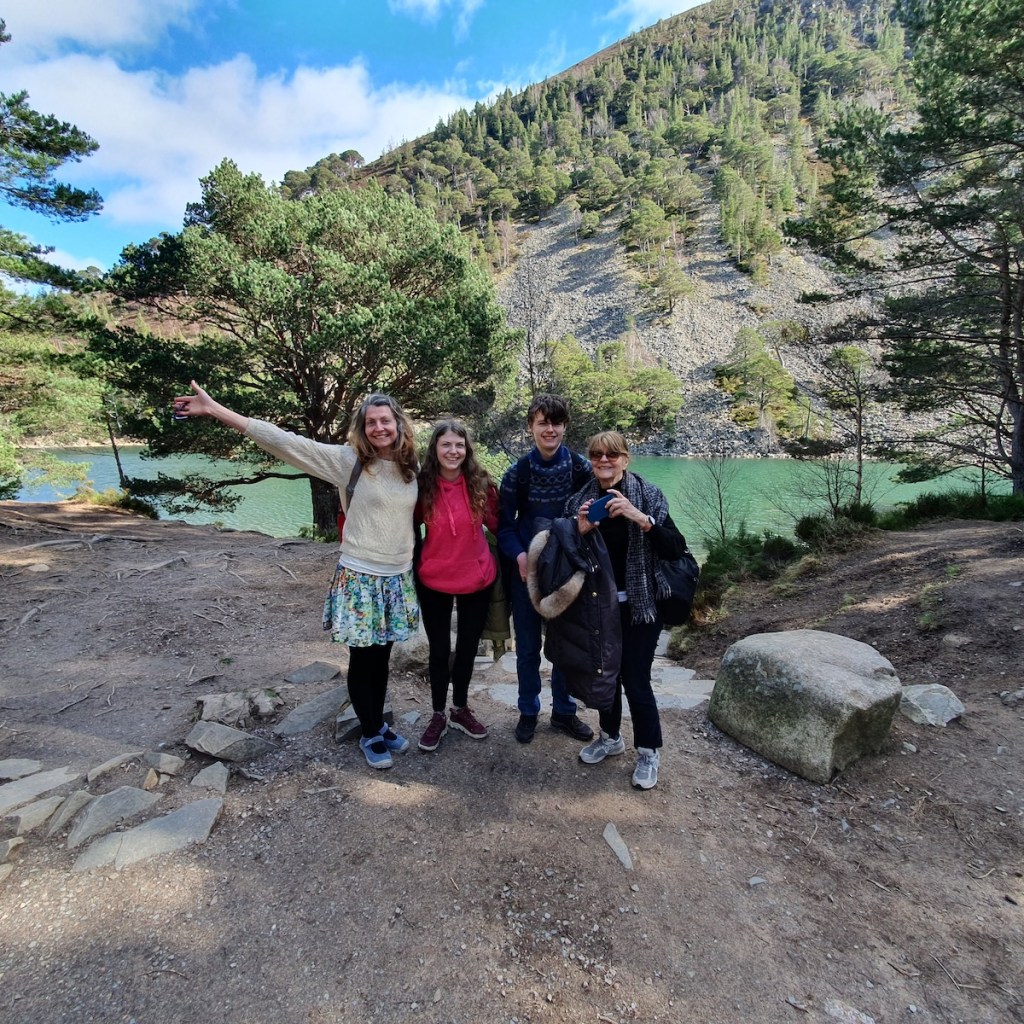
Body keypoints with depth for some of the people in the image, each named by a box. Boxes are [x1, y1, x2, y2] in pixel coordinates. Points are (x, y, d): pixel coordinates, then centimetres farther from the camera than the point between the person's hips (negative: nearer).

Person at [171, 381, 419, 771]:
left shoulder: (412, 467, 2)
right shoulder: (348, 460, -12)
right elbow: (285, 442, -18)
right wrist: (215, 410, -22)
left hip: (399, 579, 4)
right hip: (359, 578, -4)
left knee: (381, 658, 18)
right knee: (362, 660, 9)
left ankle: (379, 725, 38)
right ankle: (370, 734, 31)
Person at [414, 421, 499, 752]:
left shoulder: (481, 483, -10)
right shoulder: (422, 486, -11)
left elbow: (497, 523, 2)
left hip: (477, 579, 1)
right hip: (434, 582, -1)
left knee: (468, 647, 17)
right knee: (439, 650, 12)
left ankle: (460, 709, 39)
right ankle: (438, 715, 33)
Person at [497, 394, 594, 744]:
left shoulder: (580, 467, -6)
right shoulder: (517, 472, -8)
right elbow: (504, 524, -3)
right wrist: (519, 555, -19)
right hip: (527, 568, -1)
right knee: (528, 645, 10)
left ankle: (563, 711, 32)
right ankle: (528, 711, 30)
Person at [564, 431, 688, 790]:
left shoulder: (648, 495, -9)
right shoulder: (579, 501, 0)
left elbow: (676, 549, -17)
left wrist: (641, 518, -30)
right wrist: (580, 531, -15)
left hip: (637, 606, -3)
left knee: (635, 679, 1)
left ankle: (649, 752, 24)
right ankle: (610, 737, 39)